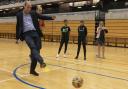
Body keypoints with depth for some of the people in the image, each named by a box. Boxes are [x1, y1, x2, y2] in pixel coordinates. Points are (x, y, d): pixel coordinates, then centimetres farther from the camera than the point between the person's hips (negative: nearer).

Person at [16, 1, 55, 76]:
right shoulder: (19, 15, 9)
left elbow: (43, 17, 13)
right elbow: (18, 26, 13)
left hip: (35, 33, 3)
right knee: (33, 47, -28)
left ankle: (32, 69, 12)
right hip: (26, 34, -3)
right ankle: (41, 61, -46)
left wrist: (51, 18, -4)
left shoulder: (33, 13, 14)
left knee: (36, 50, 1)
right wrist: (17, 38, 12)